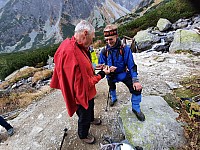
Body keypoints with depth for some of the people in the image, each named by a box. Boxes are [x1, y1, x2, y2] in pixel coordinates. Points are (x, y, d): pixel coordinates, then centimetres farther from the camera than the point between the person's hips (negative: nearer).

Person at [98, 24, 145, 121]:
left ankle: (136, 108, 7)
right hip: (111, 75, 2)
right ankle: (113, 98, 63)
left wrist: (135, 80, -25)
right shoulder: (104, 51, -15)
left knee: (137, 88, -17)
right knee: (111, 88, 26)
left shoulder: (125, 49, -20)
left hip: (124, 74, -2)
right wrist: (108, 69, -30)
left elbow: (131, 65, -18)